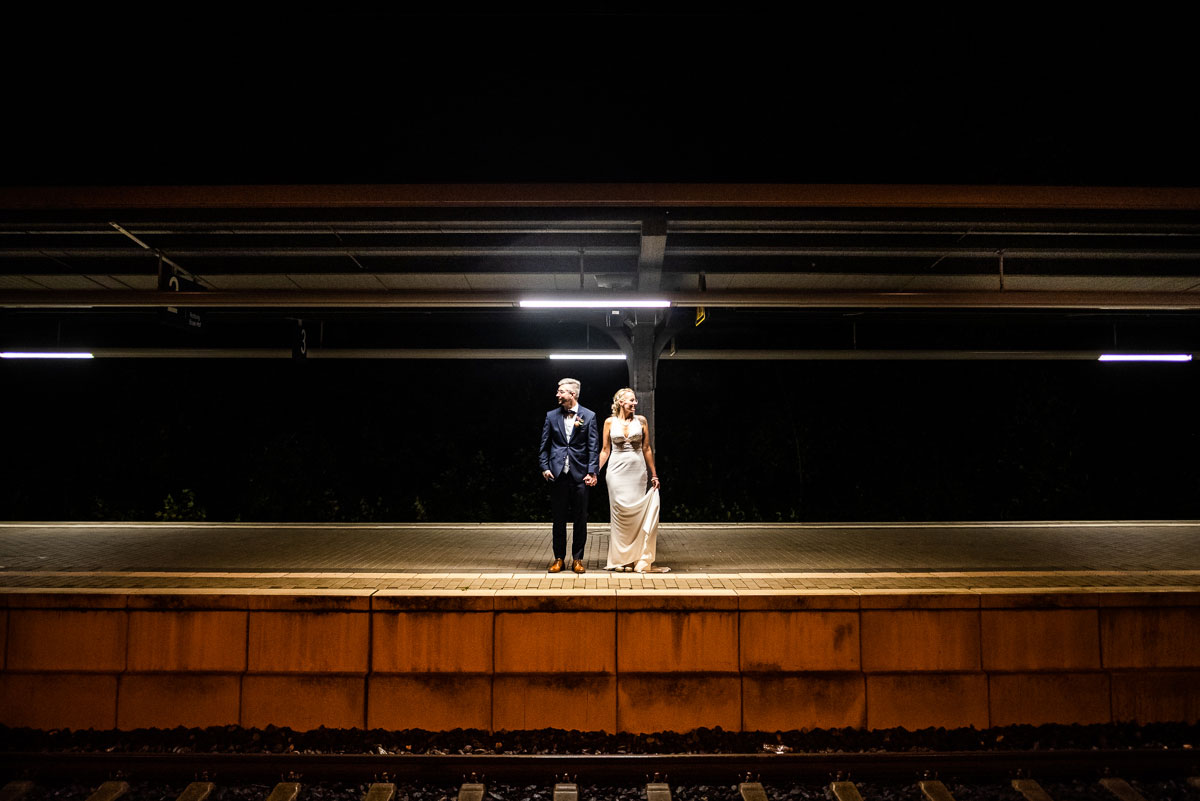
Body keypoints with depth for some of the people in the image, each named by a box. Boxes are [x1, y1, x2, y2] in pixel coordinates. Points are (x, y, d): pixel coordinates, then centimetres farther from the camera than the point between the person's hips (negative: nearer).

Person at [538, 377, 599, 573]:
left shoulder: (588, 416, 2)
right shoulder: (552, 416, 8)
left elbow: (594, 446, -1)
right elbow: (544, 445, 10)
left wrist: (592, 471, -8)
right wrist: (544, 467, 0)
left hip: (579, 474, -1)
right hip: (558, 474, 2)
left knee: (580, 518, 4)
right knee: (559, 519, 6)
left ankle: (577, 559, 14)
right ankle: (559, 558, 16)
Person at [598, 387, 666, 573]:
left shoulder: (641, 421, 6)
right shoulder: (610, 422, 4)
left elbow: (647, 449, 8)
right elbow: (605, 450, 8)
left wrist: (654, 475, 7)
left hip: (637, 472, 1)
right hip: (617, 472, -1)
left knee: (638, 513, -1)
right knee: (620, 514, -1)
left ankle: (638, 558, 6)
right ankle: (621, 558, 8)